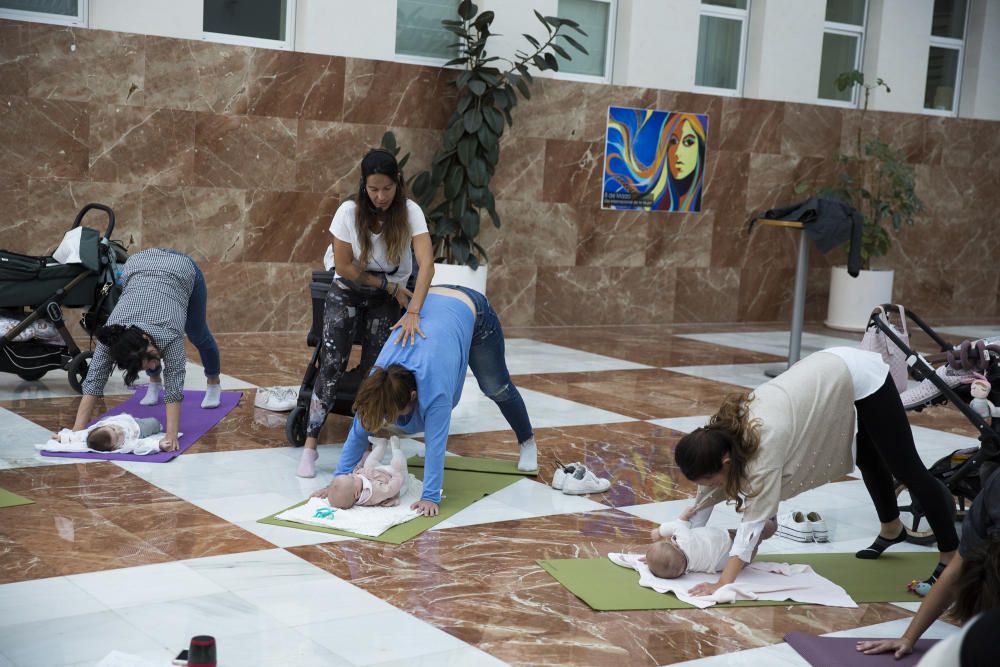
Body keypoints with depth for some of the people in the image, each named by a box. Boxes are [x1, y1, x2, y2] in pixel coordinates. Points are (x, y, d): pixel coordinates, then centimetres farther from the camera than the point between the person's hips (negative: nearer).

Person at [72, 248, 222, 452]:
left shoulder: (168, 331, -40)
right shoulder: (113, 334, -32)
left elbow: (174, 384, -40)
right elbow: (93, 380, -32)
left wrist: (171, 435, -45)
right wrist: (77, 431, -38)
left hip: (182, 269, -2)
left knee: (197, 334, 17)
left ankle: (214, 385, 40)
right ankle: (155, 384, 30)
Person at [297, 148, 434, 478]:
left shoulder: (410, 213, -22)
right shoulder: (349, 212, -20)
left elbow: (426, 264, -34)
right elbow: (343, 267, -14)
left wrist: (413, 312, -45)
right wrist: (389, 285, -16)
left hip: (387, 300, 1)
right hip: (347, 293, -1)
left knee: (374, 372, -3)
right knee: (331, 366, -11)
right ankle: (310, 445, -5)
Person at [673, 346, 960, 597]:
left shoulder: (766, 439, -37)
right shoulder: (720, 432, -16)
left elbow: (755, 518, -39)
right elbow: (705, 499, -5)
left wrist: (723, 584, -41)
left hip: (862, 375, -7)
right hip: (833, 371, 7)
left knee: (907, 470, 1)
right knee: (870, 461, 28)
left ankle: (952, 560, 14)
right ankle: (891, 530, 51)